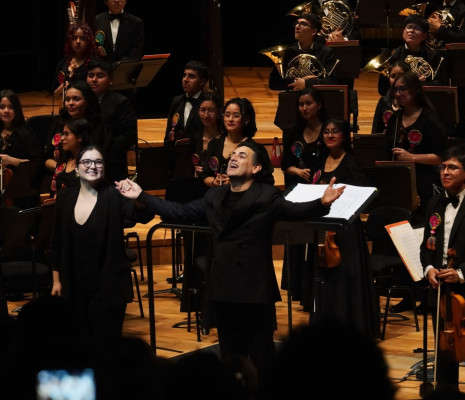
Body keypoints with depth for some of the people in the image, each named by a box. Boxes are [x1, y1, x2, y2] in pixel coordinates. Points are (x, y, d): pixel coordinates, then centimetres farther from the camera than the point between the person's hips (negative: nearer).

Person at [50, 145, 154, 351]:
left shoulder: (114, 196, -9)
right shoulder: (65, 197, 3)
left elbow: (144, 216, -26)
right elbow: (58, 241, 10)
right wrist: (56, 280, 10)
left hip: (108, 284, -4)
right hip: (74, 285, 4)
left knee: (106, 347, 0)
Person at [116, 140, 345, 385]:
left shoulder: (267, 196, -8)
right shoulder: (214, 196, 9)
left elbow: (295, 211, -21)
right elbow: (181, 212, 15)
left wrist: (322, 203, -42)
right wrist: (141, 196, 13)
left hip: (256, 288, -6)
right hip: (224, 287, 6)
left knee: (261, 357, -1)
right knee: (230, 356, 14)